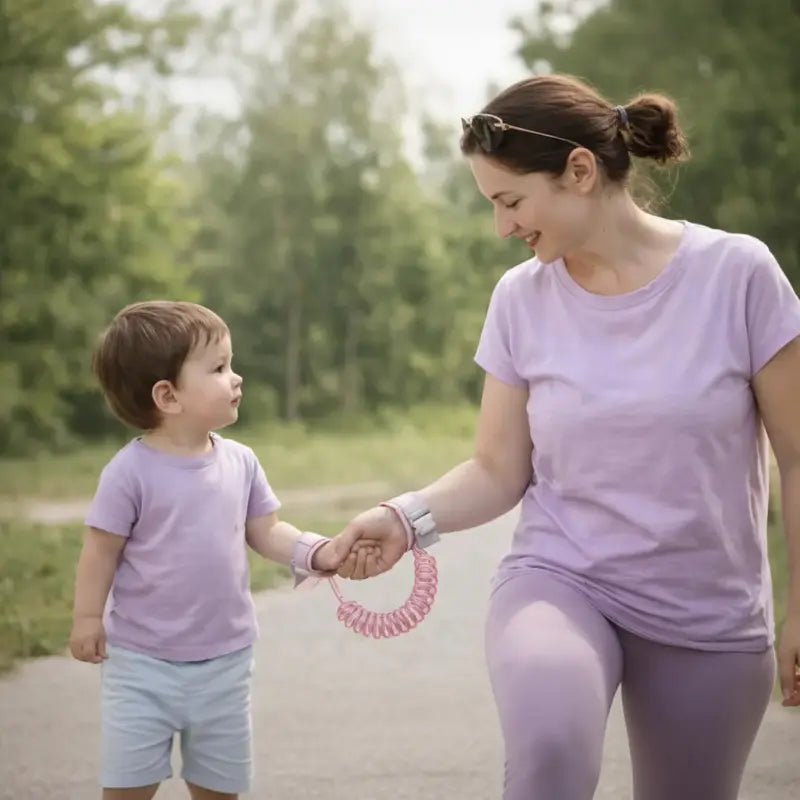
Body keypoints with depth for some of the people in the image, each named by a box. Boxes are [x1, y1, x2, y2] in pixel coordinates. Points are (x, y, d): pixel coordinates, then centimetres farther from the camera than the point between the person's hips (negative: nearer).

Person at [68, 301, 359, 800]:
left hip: (225, 663, 5)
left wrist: (316, 552, -12)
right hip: (143, 664, -4)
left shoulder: (240, 462, -2)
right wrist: (88, 619, -7)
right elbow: (102, 551, -10)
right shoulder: (132, 472, -17)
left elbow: (265, 532, 3)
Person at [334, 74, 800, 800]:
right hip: (560, 578, 0)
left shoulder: (736, 274, -11)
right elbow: (498, 471, 1)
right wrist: (408, 518, -17)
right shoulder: (522, 299, -3)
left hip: (709, 618, 0)